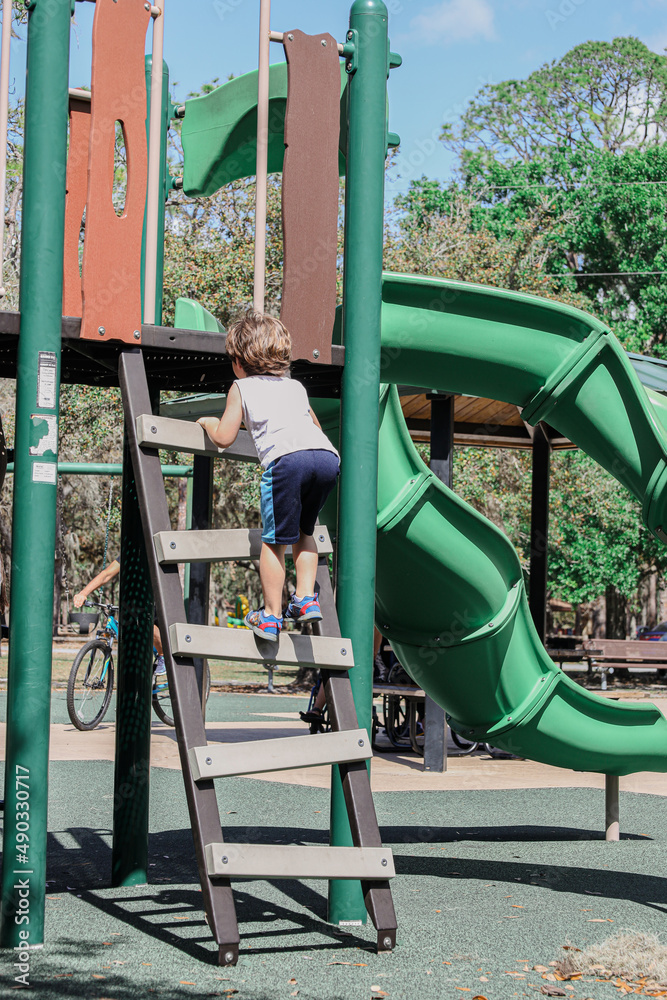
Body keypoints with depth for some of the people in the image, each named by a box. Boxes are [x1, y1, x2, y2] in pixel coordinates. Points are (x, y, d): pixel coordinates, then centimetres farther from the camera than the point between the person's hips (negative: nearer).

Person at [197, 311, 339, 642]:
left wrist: (208, 422, 37)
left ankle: (270, 617, 2)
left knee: (274, 540, 1)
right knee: (304, 531, 23)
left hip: (286, 459, -5)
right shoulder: (297, 387, 36)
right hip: (328, 456, 5)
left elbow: (224, 438, 17)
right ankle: (305, 598, 14)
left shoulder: (242, 388, 22)